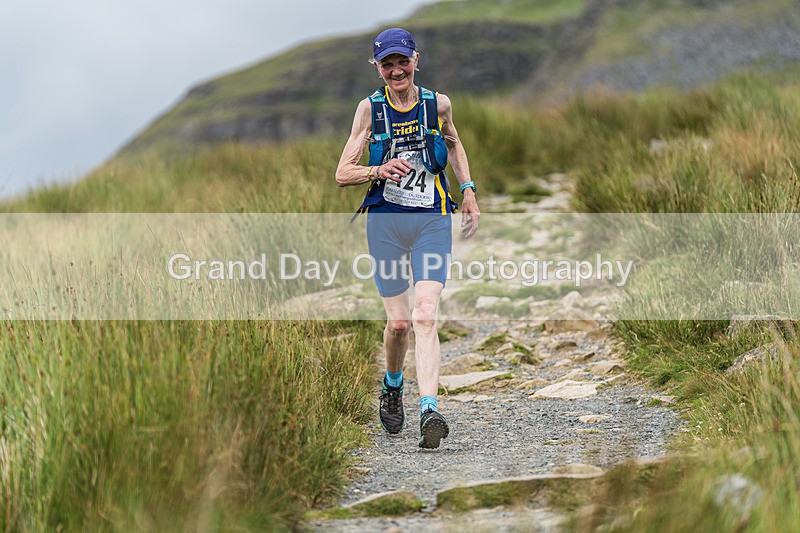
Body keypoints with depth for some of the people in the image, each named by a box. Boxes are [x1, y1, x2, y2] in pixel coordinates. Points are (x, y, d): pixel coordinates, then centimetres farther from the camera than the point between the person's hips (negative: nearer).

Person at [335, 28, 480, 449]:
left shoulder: (438, 104, 3)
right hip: (386, 221, 0)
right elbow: (342, 174, -1)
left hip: (432, 221, 0)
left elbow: (453, 144, 25)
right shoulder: (370, 108, -1)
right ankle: (392, 386, 33)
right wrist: (378, 170, -20)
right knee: (398, 321, 2)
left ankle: (429, 412, -23)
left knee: (425, 315, -15)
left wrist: (468, 192, 16)